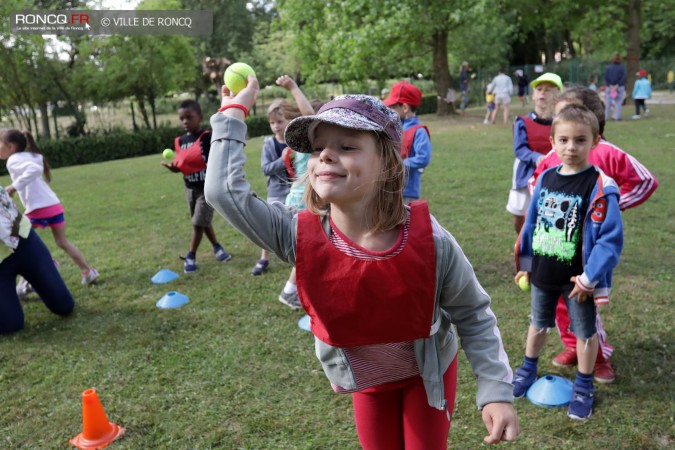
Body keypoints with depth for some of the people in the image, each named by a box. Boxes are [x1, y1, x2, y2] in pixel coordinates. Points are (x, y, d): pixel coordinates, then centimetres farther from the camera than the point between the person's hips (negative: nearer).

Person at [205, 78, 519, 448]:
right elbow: (225, 192, -25)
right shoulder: (299, 237, -27)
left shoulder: (428, 239, -31)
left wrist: (496, 392, -20)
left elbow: (473, 314, -17)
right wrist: (234, 112, -19)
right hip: (366, 380, 3)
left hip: (427, 374, -2)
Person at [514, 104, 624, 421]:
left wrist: (590, 277, -18)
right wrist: (525, 262, 8)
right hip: (542, 273, 5)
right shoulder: (546, 178, -1)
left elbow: (611, 238, -18)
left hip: (576, 278, -5)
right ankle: (528, 370, 44)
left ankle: (583, 387, 34)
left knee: (584, 331, 15)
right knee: (538, 323, 23)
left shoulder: (600, 187, -19)